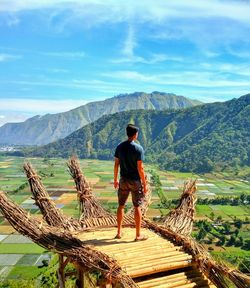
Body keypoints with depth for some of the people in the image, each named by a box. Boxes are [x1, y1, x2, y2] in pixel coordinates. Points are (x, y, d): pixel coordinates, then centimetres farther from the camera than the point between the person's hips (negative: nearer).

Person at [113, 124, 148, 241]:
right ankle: (138, 235, 15)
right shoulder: (138, 148, -14)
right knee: (137, 207, 6)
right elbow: (140, 168, -16)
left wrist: (115, 180, 13)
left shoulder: (120, 147, 0)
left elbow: (116, 165, 2)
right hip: (135, 181, -4)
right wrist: (144, 184, -8)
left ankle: (119, 232, 24)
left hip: (123, 180, 4)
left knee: (121, 206, 15)